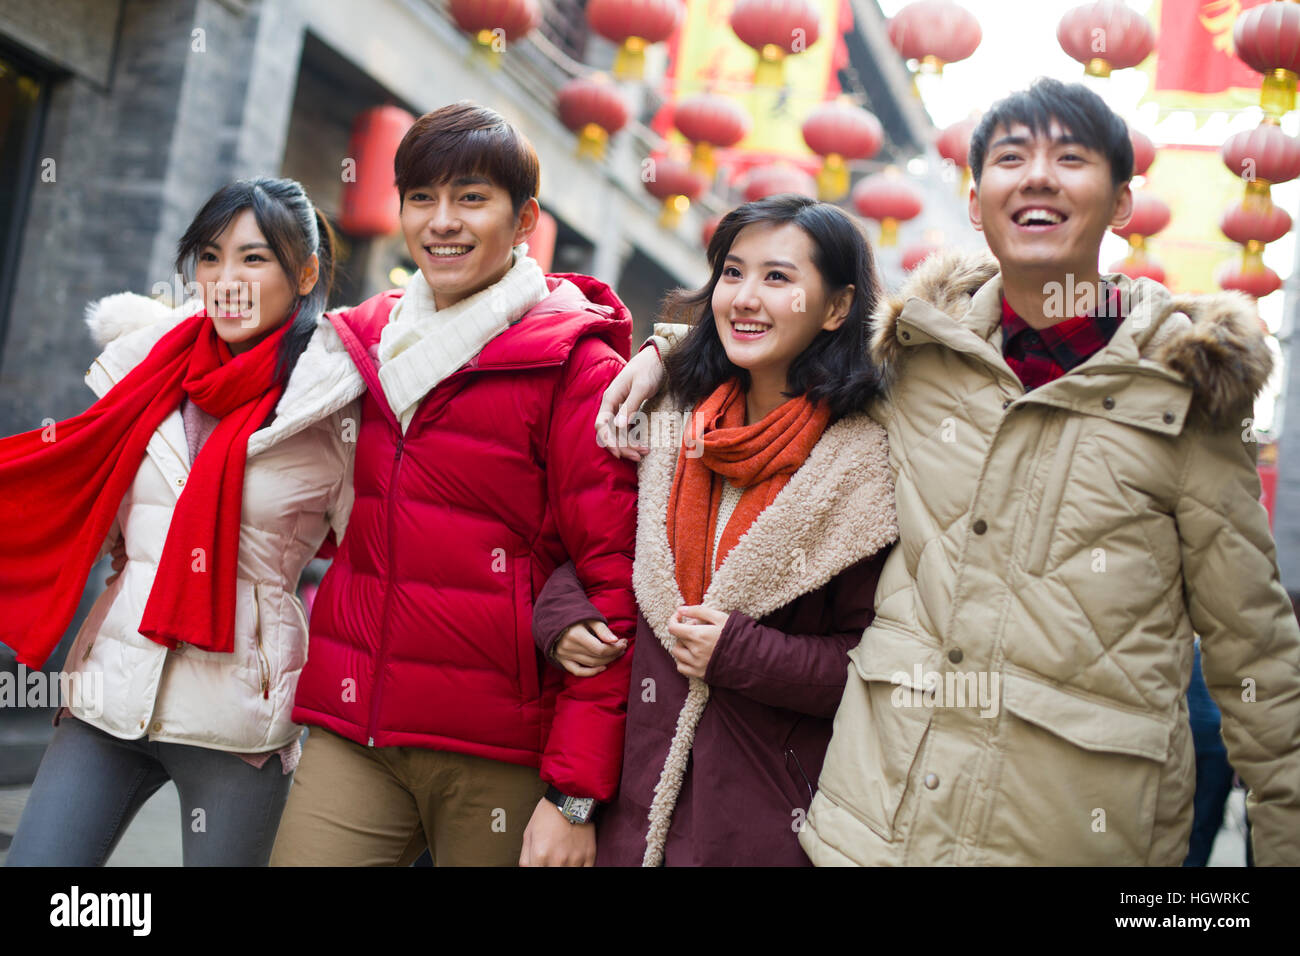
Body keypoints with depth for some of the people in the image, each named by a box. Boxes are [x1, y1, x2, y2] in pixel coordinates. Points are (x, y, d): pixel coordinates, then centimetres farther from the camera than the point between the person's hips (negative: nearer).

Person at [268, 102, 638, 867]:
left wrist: (575, 795, -14)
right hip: (350, 733, 4)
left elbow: (612, 586, -10)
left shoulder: (578, 369, -6)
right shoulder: (364, 340, 10)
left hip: (499, 758, -4)